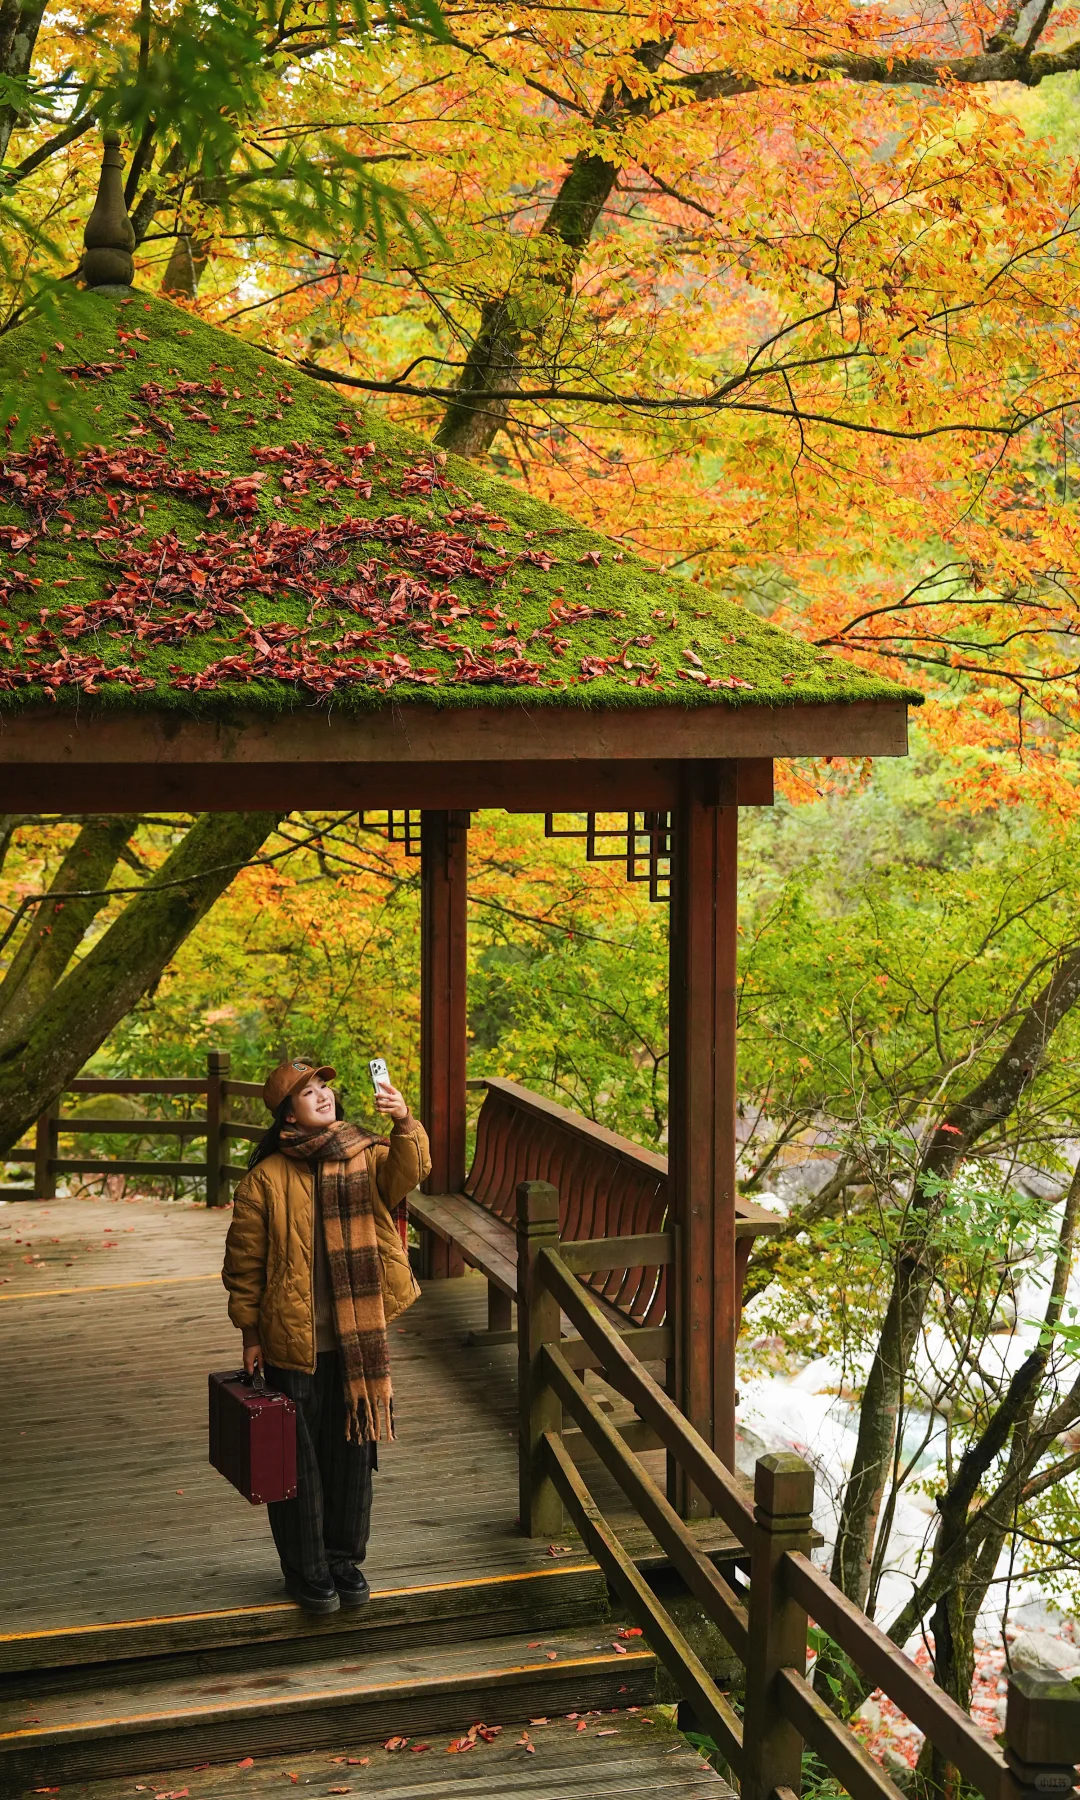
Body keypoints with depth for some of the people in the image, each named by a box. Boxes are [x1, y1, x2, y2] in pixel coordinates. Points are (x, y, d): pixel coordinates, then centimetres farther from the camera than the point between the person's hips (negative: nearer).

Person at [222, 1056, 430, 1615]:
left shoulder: (366, 1157, 0)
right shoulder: (265, 1180, -8)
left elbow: (408, 1173, -21)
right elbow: (244, 1264, -3)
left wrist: (405, 1124, -39)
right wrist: (250, 1334, -2)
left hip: (357, 1340, 3)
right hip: (291, 1343, -3)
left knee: (353, 1451, 14)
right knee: (298, 1460, 7)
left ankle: (344, 1559, 31)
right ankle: (305, 1570, 22)